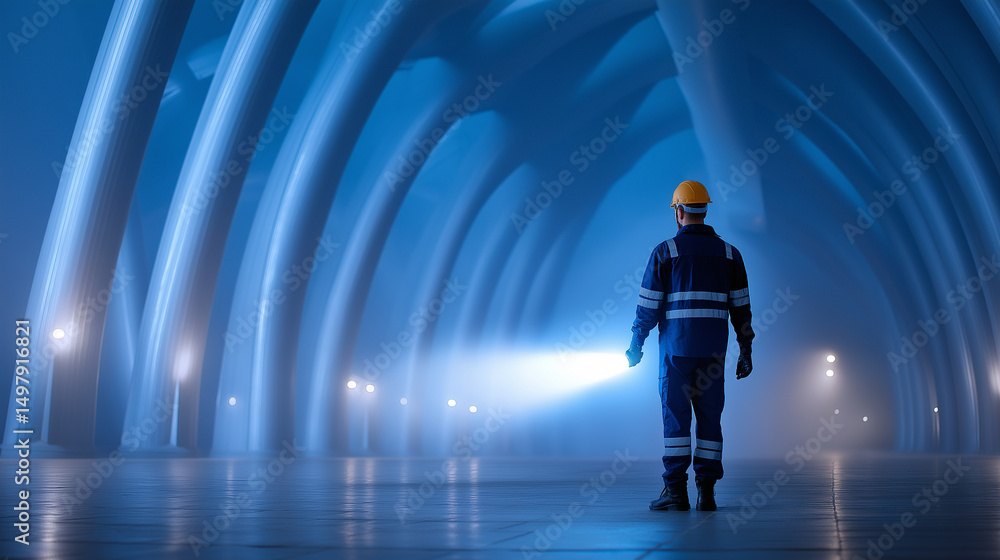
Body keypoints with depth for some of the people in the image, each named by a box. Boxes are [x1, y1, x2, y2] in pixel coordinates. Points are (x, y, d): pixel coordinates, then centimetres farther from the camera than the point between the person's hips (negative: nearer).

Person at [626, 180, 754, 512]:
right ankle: (706, 491, 5)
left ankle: (676, 491, -2)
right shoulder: (729, 254, 8)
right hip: (713, 351, 3)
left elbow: (648, 305, -3)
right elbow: (741, 307, 7)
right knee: (709, 418, 7)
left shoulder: (666, 251, -2)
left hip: (676, 348, -3)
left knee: (675, 417, 0)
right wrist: (746, 351, 12)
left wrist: (636, 345, 7)